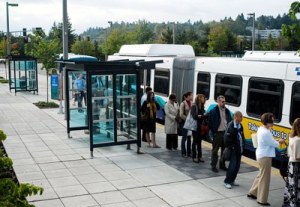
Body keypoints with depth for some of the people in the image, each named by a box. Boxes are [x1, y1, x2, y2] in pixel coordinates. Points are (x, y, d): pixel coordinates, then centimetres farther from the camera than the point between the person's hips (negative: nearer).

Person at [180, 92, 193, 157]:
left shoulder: (191, 103, 4)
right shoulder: (183, 103, -9)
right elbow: (181, 115, -10)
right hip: (185, 122, -5)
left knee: (189, 138, 10)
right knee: (184, 137, 3)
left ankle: (189, 152, 18)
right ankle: (183, 153, 12)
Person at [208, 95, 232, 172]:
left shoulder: (227, 110, 8)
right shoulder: (214, 111, -11)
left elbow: (230, 121, 14)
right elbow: (210, 122, -9)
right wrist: (213, 131, -11)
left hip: (225, 132, 6)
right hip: (217, 133, -6)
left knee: (224, 150, 15)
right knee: (215, 150, 2)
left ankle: (222, 164, 28)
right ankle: (213, 166, 9)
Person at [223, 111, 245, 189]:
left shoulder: (240, 126, 8)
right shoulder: (230, 125, -16)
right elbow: (226, 138, -18)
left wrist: (242, 146, 9)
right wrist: (230, 147, -15)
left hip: (239, 150, 7)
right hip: (233, 150, -7)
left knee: (237, 166, 10)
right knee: (232, 165, -7)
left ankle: (232, 180, 23)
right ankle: (227, 181, 5)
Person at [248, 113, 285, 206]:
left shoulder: (261, 129, 6)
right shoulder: (266, 132, -24)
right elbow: (273, 144, -15)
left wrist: (276, 141, 2)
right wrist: (279, 142, 4)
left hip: (261, 155, 10)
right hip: (265, 157, -10)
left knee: (261, 175, 22)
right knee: (265, 178, 1)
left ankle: (252, 192, 32)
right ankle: (262, 200, 11)